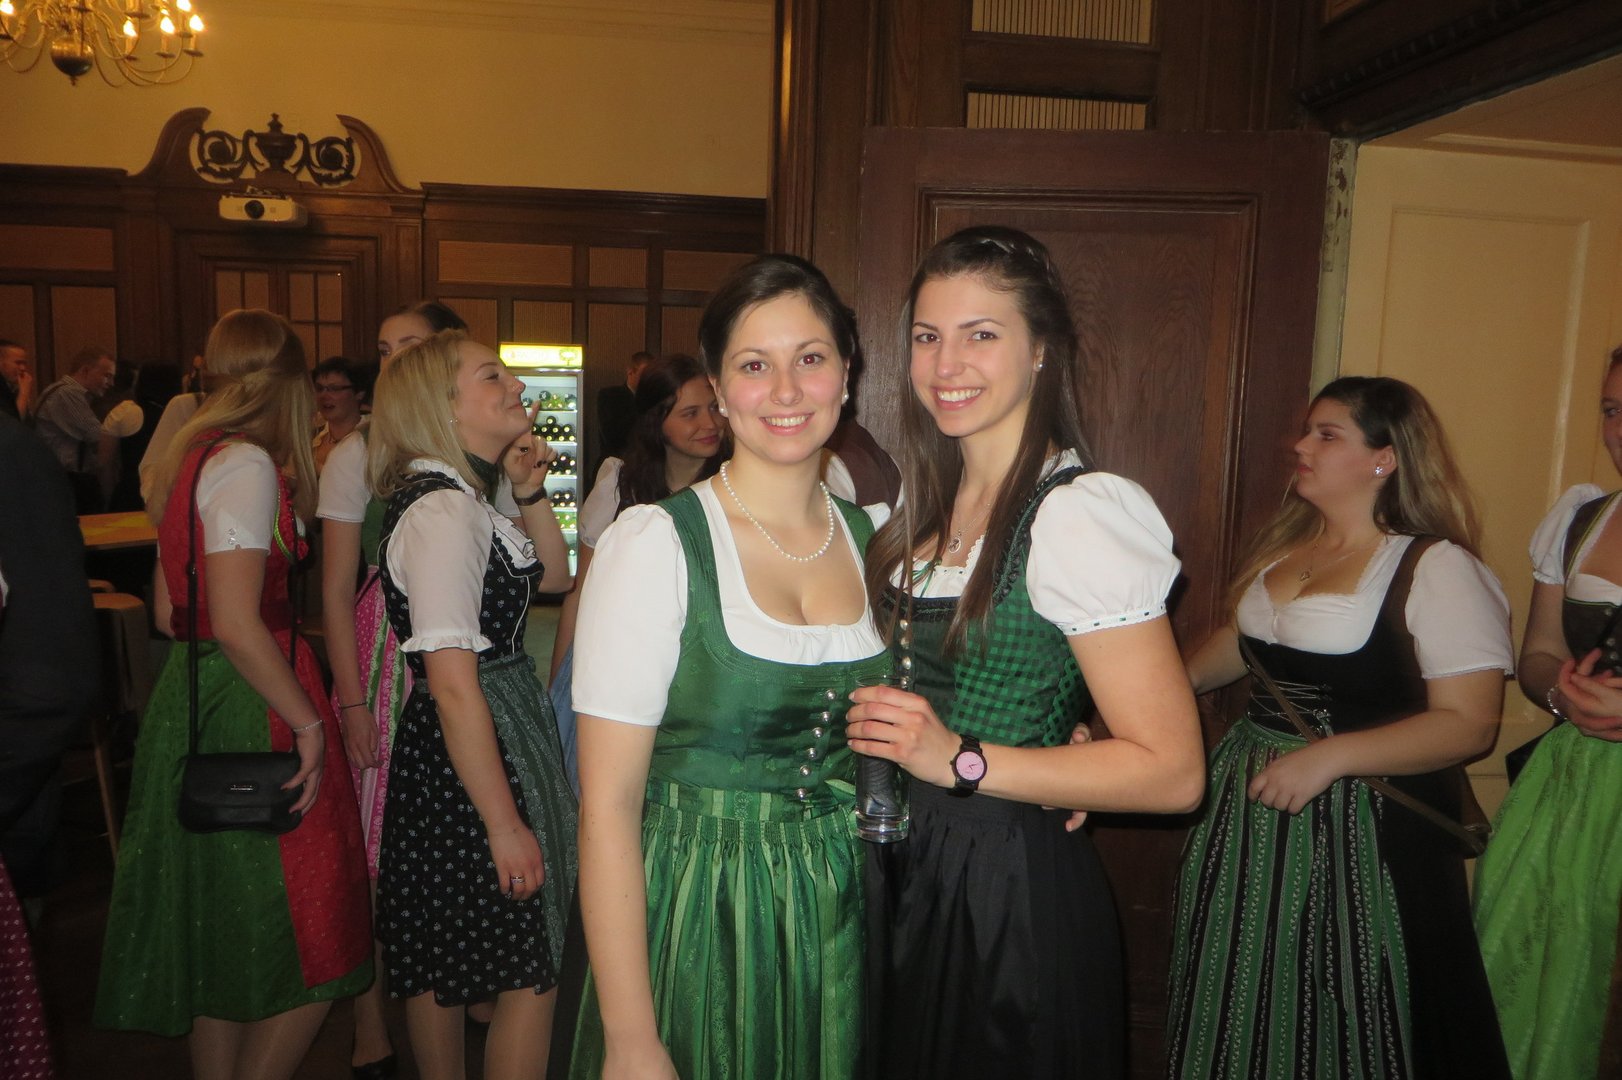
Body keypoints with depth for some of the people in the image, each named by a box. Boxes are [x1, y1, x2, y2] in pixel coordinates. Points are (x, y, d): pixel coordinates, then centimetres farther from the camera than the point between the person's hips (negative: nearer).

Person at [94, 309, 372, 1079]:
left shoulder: (192, 457, 11)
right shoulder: (246, 465, -16)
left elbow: (169, 610, 15)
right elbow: (238, 626, -23)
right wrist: (309, 722, -16)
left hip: (191, 695, 10)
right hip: (250, 713, -10)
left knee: (222, 946, 20)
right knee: (308, 952, 2)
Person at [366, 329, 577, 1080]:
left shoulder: (461, 500, 10)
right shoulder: (443, 511, -21)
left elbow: (554, 575, 20)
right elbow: (454, 686, -24)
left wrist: (530, 490, 5)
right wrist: (504, 823, -21)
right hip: (471, 760, -10)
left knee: (446, 967, 21)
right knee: (530, 972, 2)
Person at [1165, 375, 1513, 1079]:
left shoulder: (1436, 567, -14)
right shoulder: (1284, 541, 8)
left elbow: (1469, 723, -19)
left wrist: (1329, 756, -26)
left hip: (1359, 823, -7)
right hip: (1248, 797, 7)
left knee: (1330, 1013, 9)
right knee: (1238, 1005, 19)